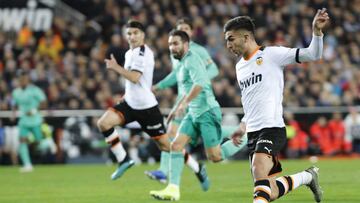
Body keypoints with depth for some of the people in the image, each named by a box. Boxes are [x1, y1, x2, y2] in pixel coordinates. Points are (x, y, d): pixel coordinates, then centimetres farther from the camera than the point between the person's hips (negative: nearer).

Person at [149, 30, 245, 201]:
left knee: (215, 157, -7)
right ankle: (173, 189, -9)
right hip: (193, 113, 9)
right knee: (176, 145, -7)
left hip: (207, 112, -9)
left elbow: (199, 83, -32)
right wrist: (177, 108, 32)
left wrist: (184, 103, -37)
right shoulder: (182, 63, 17)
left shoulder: (191, 60, -13)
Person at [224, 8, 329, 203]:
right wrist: (243, 126, 21)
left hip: (272, 128, -7)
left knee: (259, 170, -32)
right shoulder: (240, 66, 19)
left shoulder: (271, 54, -4)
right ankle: (307, 176, 28)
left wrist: (317, 30, -25)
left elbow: (312, 55, -10)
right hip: (253, 133, 7)